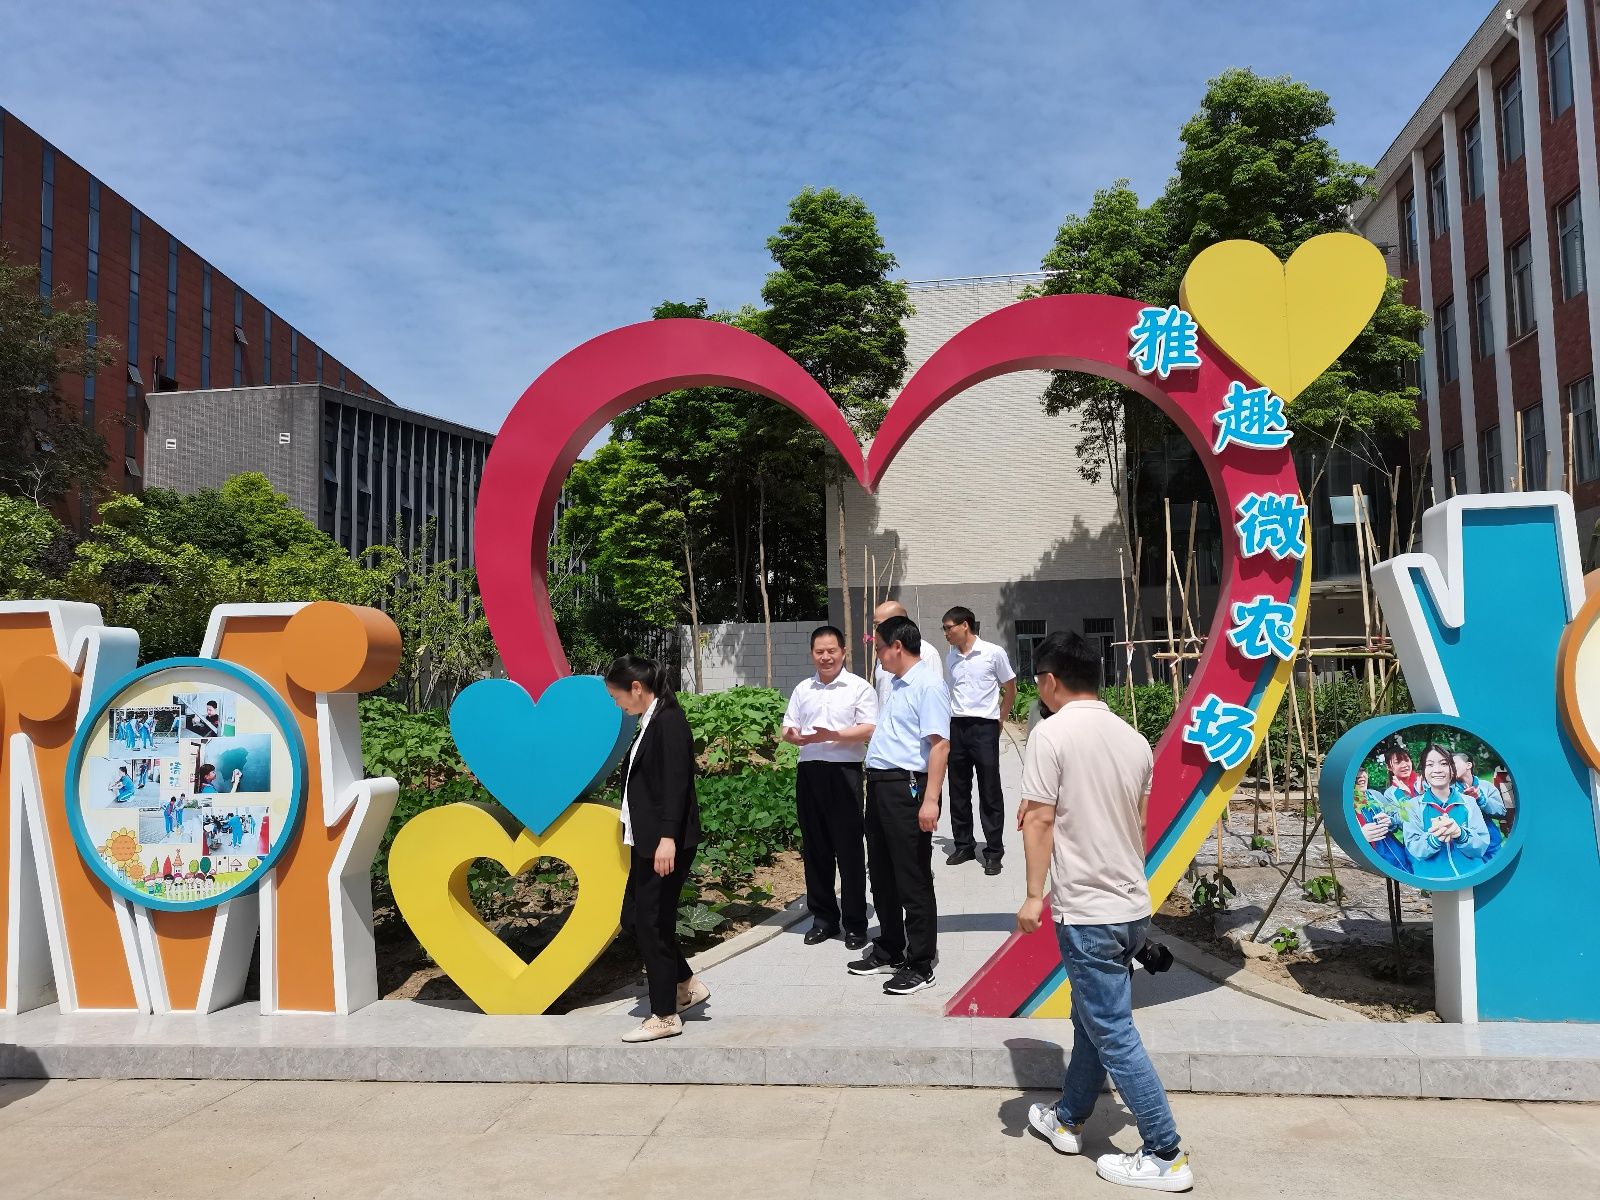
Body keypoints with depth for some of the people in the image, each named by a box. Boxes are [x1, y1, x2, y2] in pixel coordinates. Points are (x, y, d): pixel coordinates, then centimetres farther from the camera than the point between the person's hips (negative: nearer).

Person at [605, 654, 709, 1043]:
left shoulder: (669, 721, -14)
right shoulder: (650, 722, 13)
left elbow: (676, 783, -21)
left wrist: (668, 838, -26)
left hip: (665, 842, -10)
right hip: (646, 840, 10)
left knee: (652, 923, -1)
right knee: (633, 918, 14)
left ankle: (665, 1016, 12)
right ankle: (687, 986, 28)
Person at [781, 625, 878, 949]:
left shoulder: (859, 688, -1)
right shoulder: (802, 690, 15)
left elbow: (869, 729, -9)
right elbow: (788, 727, 15)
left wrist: (832, 735, -22)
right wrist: (794, 736, -9)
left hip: (844, 772, -5)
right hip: (809, 772, 5)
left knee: (849, 849, -1)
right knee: (815, 848, 10)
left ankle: (855, 923, 9)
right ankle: (823, 917, 22)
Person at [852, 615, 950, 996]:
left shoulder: (928, 684, -14)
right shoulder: (897, 684, 16)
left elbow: (940, 744, -21)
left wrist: (930, 800, -26)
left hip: (907, 786, -10)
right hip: (880, 785, 10)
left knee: (913, 882, 0)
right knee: (881, 876, 18)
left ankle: (919, 965, 12)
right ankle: (889, 952, 33)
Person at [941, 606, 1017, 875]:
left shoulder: (994, 653, -5)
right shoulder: (950, 658, 9)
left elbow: (1010, 691, 4)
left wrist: (998, 721, 4)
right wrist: (949, 722, 12)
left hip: (984, 728, -5)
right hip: (956, 728, 5)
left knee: (990, 792, -1)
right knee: (958, 790, 10)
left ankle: (994, 852, 7)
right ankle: (964, 845, 22)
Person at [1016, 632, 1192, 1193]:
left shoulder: (1052, 733, -14)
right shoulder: (1133, 738, 6)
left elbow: (1039, 820, -15)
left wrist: (1034, 895, -10)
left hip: (1086, 910, -8)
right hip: (1132, 905, 8)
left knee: (1113, 1034, 2)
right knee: (1093, 1018, 20)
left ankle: (1166, 1156, 8)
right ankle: (1067, 1119, 35)